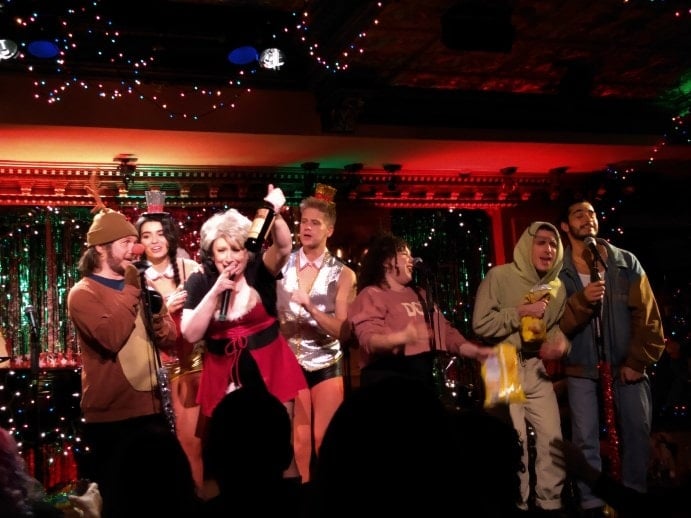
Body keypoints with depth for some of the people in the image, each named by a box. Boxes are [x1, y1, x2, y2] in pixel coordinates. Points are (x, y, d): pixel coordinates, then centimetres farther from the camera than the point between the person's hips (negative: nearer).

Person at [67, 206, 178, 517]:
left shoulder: (137, 287, 13)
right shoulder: (83, 293, -8)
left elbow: (169, 340, 7)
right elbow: (111, 338, -25)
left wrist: (154, 302, -10)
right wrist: (132, 290, -16)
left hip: (151, 407, 6)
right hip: (111, 415, -6)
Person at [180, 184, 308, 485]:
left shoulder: (259, 271, -8)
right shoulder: (199, 282, -5)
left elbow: (283, 248, -28)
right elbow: (191, 335, -13)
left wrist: (276, 215, -46)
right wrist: (215, 292, -21)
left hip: (270, 368, -1)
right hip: (224, 374, 1)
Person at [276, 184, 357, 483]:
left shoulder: (342, 275, -4)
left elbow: (343, 331, -10)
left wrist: (309, 306, -23)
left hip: (326, 365, 0)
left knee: (324, 439, 4)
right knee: (299, 439, 5)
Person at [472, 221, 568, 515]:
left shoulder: (557, 288, 6)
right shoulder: (499, 276, -12)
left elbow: (556, 325, 15)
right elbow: (481, 324, -17)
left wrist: (559, 343, -7)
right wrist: (522, 311, -19)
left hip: (535, 368, 6)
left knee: (552, 436, 4)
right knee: (515, 440, -3)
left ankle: (551, 504, 18)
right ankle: (519, 505, 13)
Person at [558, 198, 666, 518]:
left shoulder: (626, 262, 2)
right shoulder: (559, 272, 0)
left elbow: (647, 315, 1)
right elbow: (556, 324, -7)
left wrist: (638, 361, -5)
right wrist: (582, 301, -24)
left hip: (626, 365, 1)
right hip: (582, 368, -1)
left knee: (637, 433, 5)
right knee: (586, 440, -1)